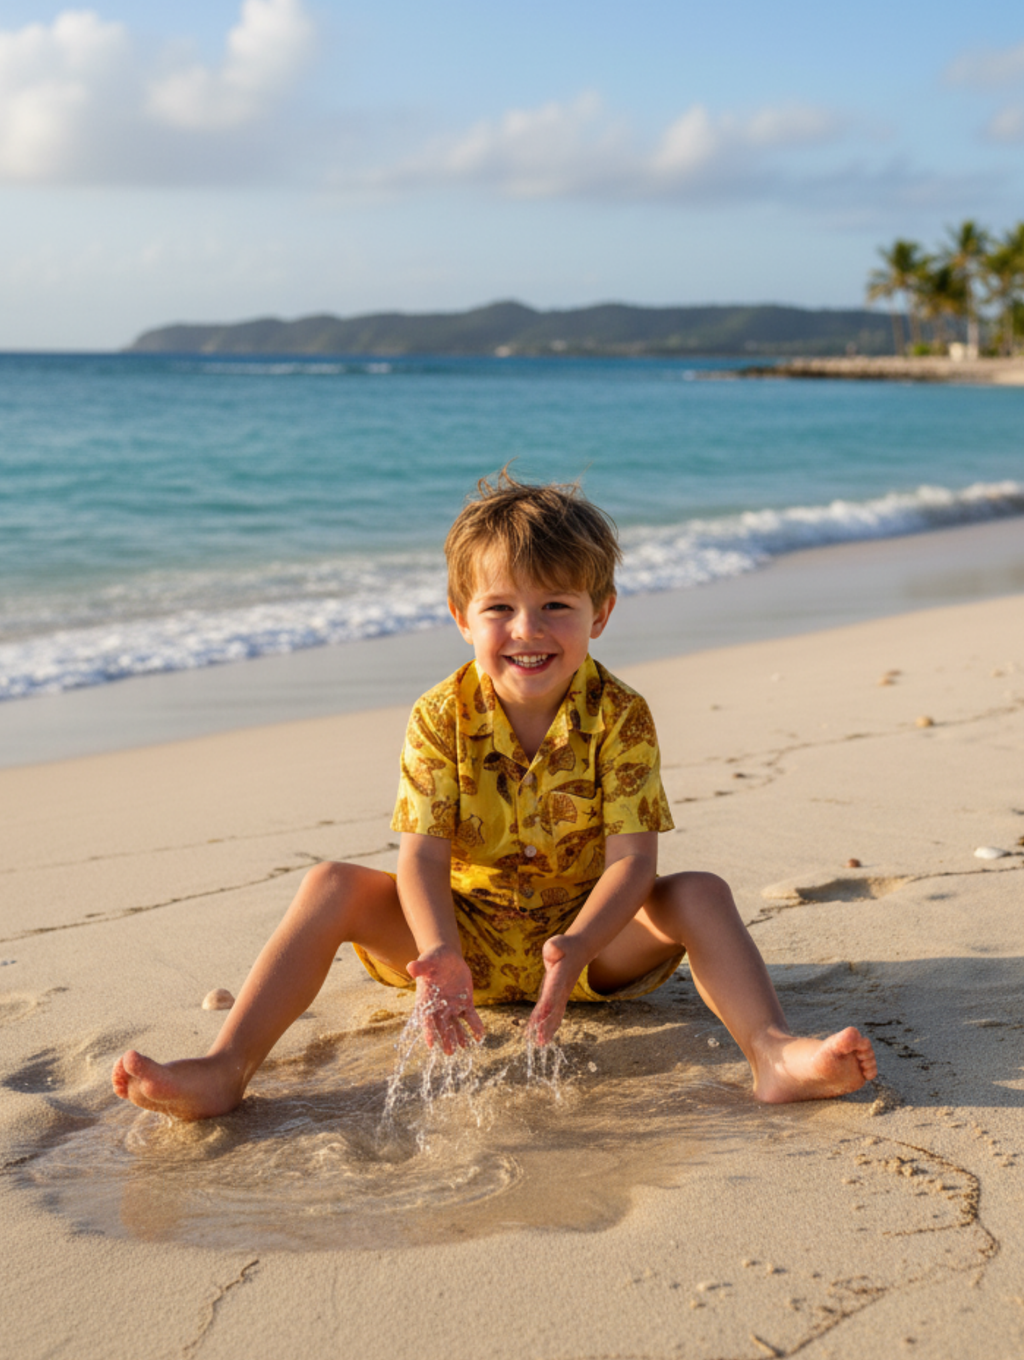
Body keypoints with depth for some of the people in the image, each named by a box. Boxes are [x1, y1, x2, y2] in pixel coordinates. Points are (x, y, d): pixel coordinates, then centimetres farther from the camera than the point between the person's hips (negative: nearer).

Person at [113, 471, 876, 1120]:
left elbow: (632, 861, -21)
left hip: (590, 933, 0)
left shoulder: (619, 716, -14)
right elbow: (424, 857, -20)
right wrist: (440, 956, -41)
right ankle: (227, 1070, -27)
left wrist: (575, 948, -41)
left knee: (700, 894, -25)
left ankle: (772, 1053, -39)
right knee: (333, 886, -20)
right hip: (465, 930, 1)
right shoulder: (441, 719, -12)